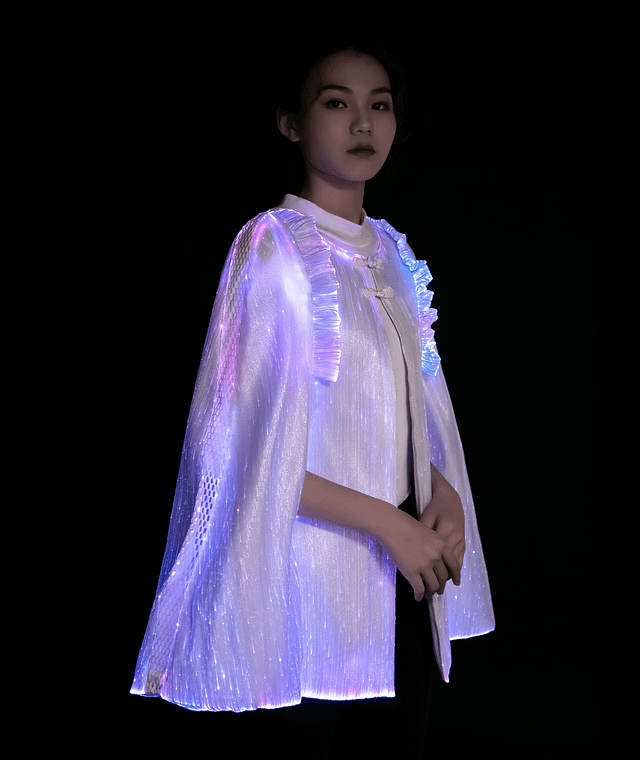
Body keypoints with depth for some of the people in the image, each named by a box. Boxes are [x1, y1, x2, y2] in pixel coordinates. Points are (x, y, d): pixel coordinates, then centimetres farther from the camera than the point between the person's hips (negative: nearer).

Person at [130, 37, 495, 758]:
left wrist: (445, 495, -3)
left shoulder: (392, 253, 11)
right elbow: (243, 444, -14)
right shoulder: (271, 246, -9)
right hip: (313, 577, -6)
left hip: (404, 580, 6)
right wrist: (386, 522, -16)